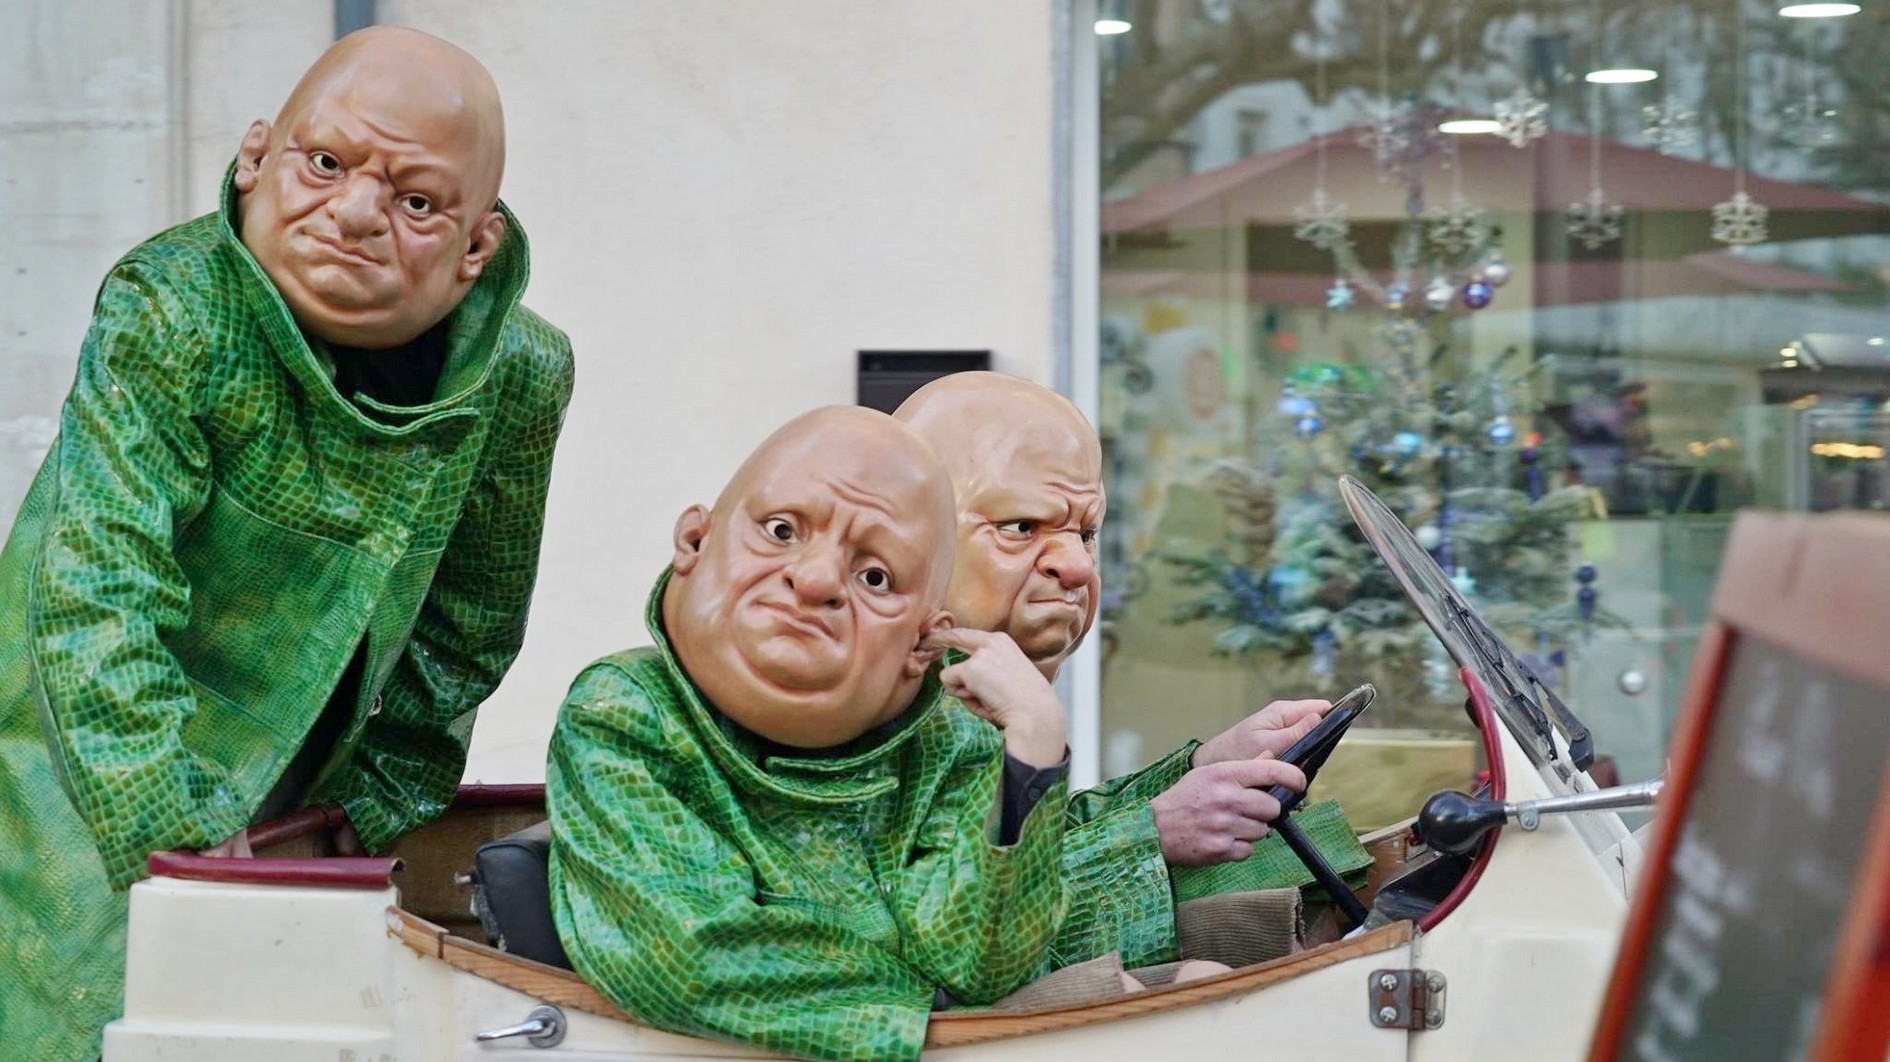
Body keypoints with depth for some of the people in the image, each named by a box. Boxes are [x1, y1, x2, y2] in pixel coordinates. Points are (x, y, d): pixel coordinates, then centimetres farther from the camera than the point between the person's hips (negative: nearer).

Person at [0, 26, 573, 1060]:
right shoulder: (167, 315, -26)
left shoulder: (522, 377, -13)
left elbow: (465, 631, 2)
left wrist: (381, 816, 6)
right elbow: (98, 597, -29)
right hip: (97, 788, -4)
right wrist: (187, 842, -31)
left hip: (299, 795, 4)